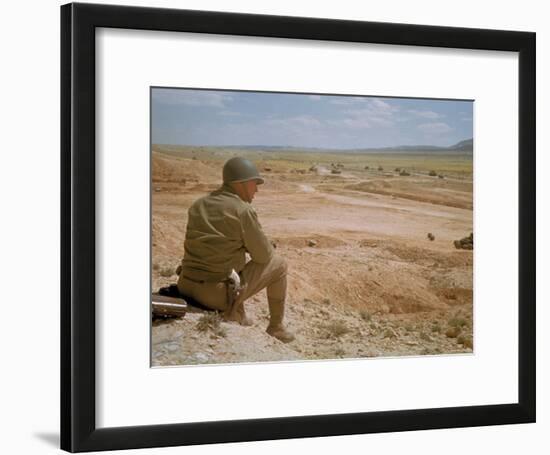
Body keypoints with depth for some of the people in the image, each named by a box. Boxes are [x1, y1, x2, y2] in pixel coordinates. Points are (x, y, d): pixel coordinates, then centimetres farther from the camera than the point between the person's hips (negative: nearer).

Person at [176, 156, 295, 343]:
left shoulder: (198, 205, 10)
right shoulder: (243, 210, -11)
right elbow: (263, 255, -3)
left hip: (186, 286, 7)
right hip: (219, 294, -7)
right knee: (278, 264, 14)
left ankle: (240, 318, 43)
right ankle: (276, 328, 28)